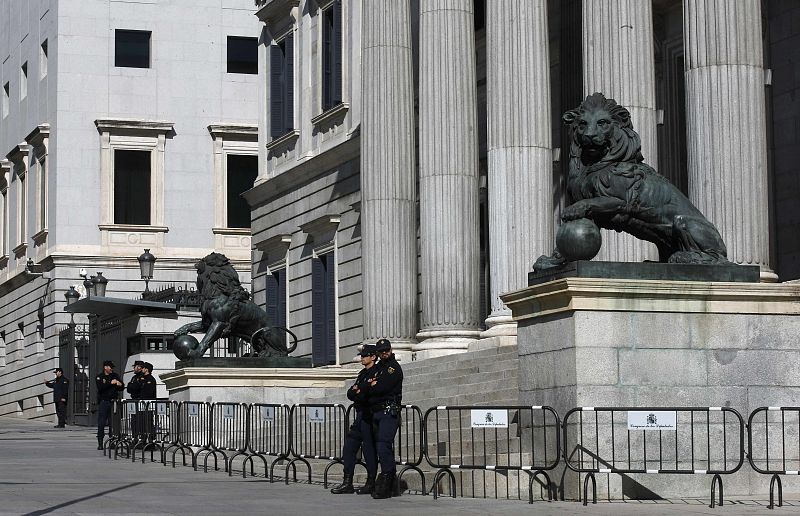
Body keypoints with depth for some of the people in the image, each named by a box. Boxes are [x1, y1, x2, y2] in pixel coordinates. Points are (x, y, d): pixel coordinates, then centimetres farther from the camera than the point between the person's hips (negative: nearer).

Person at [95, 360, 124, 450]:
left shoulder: (115, 376, 13)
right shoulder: (99, 377, 4)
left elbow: (122, 388, 12)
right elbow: (100, 388, -14)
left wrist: (120, 385, -10)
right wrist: (111, 383, -19)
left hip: (113, 402, 3)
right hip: (103, 401, -3)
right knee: (101, 423, -4)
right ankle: (100, 443, -1)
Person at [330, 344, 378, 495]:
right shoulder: (363, 373, 19)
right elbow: (350, 393, 13)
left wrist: (357, 393, -5)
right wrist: (356, 392, -7)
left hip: (368, 416, -10)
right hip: (360, 416, 10)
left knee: (369, 449, -5)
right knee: (349, 446, 9)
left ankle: (371, 484, 2)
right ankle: (347, 483, 12)